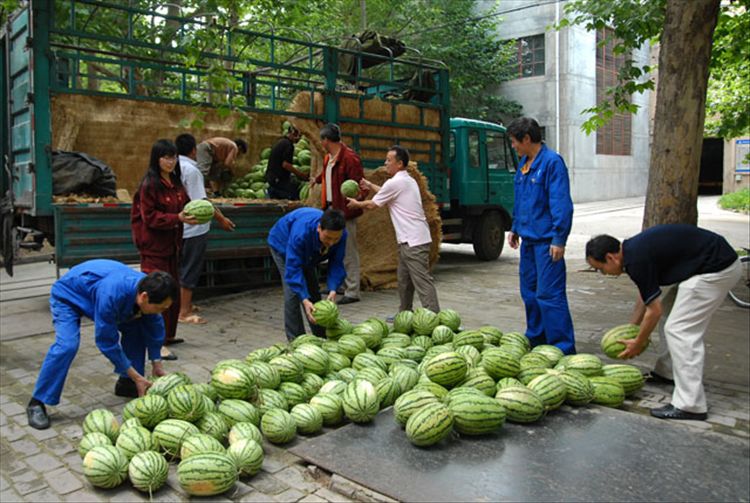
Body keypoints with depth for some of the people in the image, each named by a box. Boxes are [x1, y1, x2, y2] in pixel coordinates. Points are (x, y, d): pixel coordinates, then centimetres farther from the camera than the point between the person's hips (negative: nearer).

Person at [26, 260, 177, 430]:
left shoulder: (148, 289, -24)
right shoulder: (111, 295, -45)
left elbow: (154, 327, -7)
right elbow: (106, 341, -34)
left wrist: (157, 366, -5)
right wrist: (137, 377, -29)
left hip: (95, 290, 7)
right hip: (67, 296, -7)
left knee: (136, 328, -5)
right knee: (67, 345, -27)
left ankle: (127, 384, 11)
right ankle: (37, 404, -12)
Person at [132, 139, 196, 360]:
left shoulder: (176, 182, 10)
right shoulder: (149, 185, -13)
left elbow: (184, 205, 19)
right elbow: (149, 217, -16)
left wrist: (193, 215, -2)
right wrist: (177, 218, -25)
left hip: (172, 244, 8)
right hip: (154, 247, -8)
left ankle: (168, 334, 28)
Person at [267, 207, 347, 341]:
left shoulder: (341, 235, -31)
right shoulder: (301, 232, -46)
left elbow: (336, 264, -24)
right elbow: (293, 268, -44)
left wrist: (333, 290, -39)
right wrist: (304, 300, -51)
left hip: (308, 253, 5)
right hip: (282, 244, -5)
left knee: (313, 291, 5)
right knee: (292, 292, -17)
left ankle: (321, 337, 16)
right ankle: (295, 340, -9)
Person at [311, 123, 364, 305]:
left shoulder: (349, 157, -16)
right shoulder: (328, 157, 13)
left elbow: (358, 184, -20)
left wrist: (352, 206, -24)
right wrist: (316, 180, 52)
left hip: (344, 211, -9)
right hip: (331, 208, 10)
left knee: (348, 252, -3)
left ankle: (352, 292, 4)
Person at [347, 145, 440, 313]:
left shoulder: (395, 183, -12)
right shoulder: (408, 180, 16)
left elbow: (372, 205, -2)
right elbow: (387, 193, 31)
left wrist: (356, 204, 16)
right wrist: (370, 185, 30)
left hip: (413, 241, -10)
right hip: (409, 239, 10)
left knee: (422, 280, -11)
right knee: (404, 278, 17)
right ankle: (405, 313, 26)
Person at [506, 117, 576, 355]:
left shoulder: (552, 162, -13)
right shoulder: (523, 164, 13)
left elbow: (561, 204, -18)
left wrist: (559, 239, -20)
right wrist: (515, 228, 22)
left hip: (546, 241, -9)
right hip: (528, 239, 9)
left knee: (549, 295, -8)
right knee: (530, 292, 16)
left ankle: (563, 348, 1)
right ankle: (536, 340, 30)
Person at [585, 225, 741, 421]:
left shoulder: (637, 259, -19)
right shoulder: (634, 248, 9)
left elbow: (654, 311, -12)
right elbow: (646, 294, 23)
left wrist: (638, 344, 2)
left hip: (716, 269, -10)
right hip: (716, 264, 10)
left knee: (680, 330, -9)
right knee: (672, 315, 20)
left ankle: (690, 406, -7)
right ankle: (666, 372, 32)